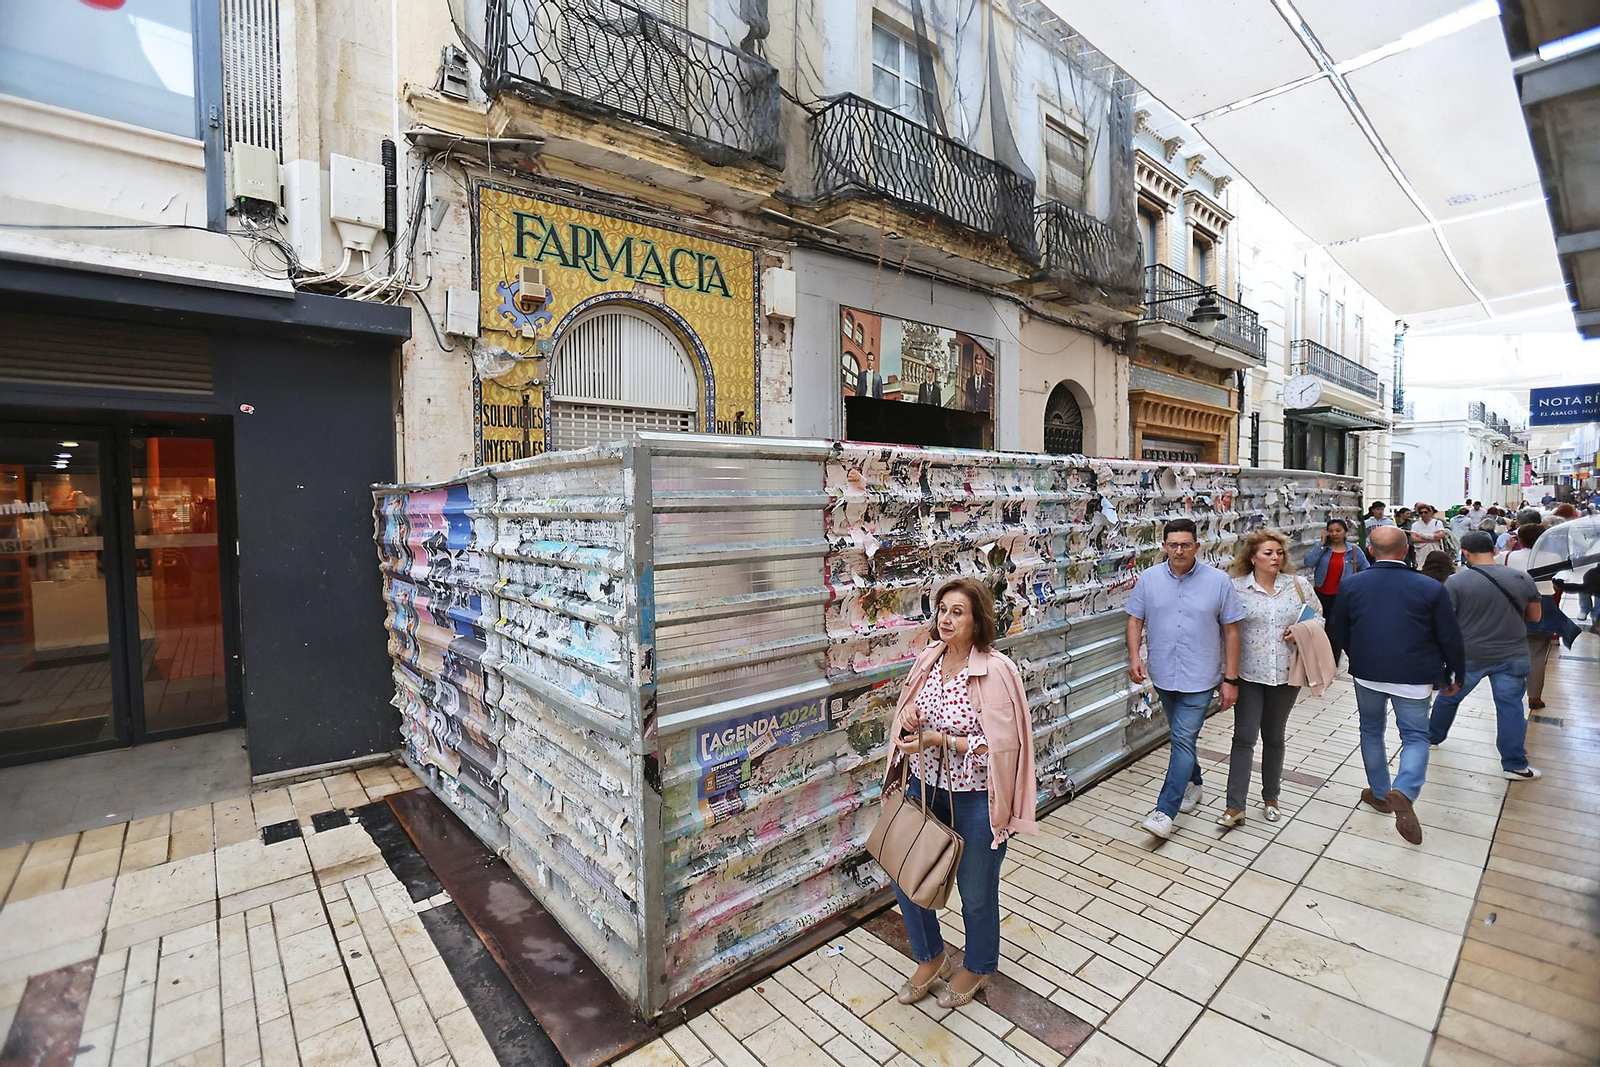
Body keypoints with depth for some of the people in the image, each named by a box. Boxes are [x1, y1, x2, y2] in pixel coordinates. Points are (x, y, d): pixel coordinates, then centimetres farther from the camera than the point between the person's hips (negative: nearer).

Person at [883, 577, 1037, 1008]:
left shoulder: (994, 671, -22)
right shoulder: (929, 659, -4)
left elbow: (1000, 745, -22)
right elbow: (912, 715, 10)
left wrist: (938, 740, -26)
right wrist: (907, 717, -13)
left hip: (975, 798, -5)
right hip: (926, 787, 6)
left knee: (976, 891, 16)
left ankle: (978, 967, 47)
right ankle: (931, 957, 44)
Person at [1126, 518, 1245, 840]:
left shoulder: (1218, 581, -8)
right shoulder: (1148, 579, -2)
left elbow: (1231, 631, -3)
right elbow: (1135, 620, 4)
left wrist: (1231, 679, -4)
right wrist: (1134, 656, -11)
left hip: (1199, 678, -3)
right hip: (1163, 674, 3)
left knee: (1183, 739, -7)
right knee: (1182, 736, 21)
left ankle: (1165, 811, -3)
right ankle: (1192, 783, 44)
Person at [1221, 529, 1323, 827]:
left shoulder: (1298, 586, 2)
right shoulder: (1236, 588, -6)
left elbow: (1317, 616, 12)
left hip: (1285, 674, 3)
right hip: (1249, 675, -2)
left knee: (1274, 737, 16)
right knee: (1244, 738, -3)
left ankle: (1270, 799, 33)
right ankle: (1235, 807, 2)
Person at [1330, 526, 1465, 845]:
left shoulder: (1351, 585, -6)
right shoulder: (1431, 588, -9)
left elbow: (1340, 635, 3)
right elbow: (1451, 639, -3)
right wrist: (1455, 675, 12)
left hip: (1367, 673, 1)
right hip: (1413, 676, -1)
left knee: (1371, 731, 18)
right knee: (1415, 737, 10)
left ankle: (1380, 793, 29)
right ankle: (1404, 792, -12)